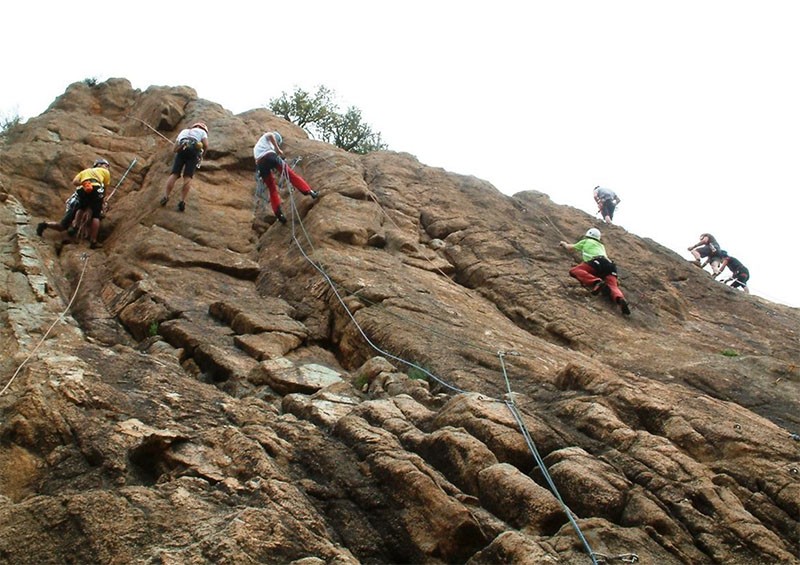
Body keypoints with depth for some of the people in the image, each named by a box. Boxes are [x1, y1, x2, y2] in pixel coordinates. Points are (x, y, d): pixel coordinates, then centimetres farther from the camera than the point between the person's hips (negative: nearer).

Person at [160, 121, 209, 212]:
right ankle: (182, 201, -26)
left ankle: (166, 197, -24)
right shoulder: (202, 131, 28)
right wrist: (201, 154, 24)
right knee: (188, 177, -12)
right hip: (194, 151, -3)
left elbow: (174, 150, 28)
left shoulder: (183, 131, 38)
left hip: (181, 151, 3)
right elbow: (206, 145, 7)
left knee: (174, 174, -6)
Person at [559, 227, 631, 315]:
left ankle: (596, 282, -40)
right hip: (610, 265, 6)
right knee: (612, 287, -13)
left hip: (598, 262, -6)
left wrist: (564, 244, 63)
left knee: (574, 270, -14)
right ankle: (620, 299, -51)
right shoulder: (601, 246, 42)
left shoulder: (586, 241, 27)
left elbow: (570, 247, 40)